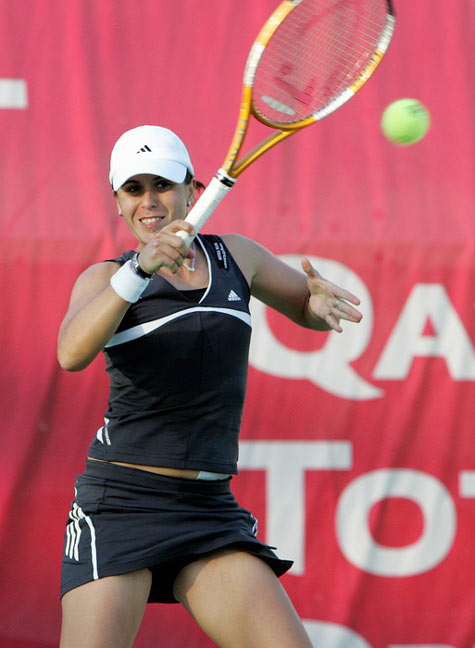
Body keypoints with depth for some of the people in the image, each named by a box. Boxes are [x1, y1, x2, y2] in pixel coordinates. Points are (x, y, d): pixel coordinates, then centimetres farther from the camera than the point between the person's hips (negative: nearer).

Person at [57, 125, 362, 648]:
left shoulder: (235, 256, 11)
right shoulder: (105, 278, 1)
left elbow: (308, 309, 27)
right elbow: (71, 353, -20)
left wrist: (326, 301, 1)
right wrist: (141, 267, -34)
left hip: (211, 512, 3)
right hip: (119, 504, -3)